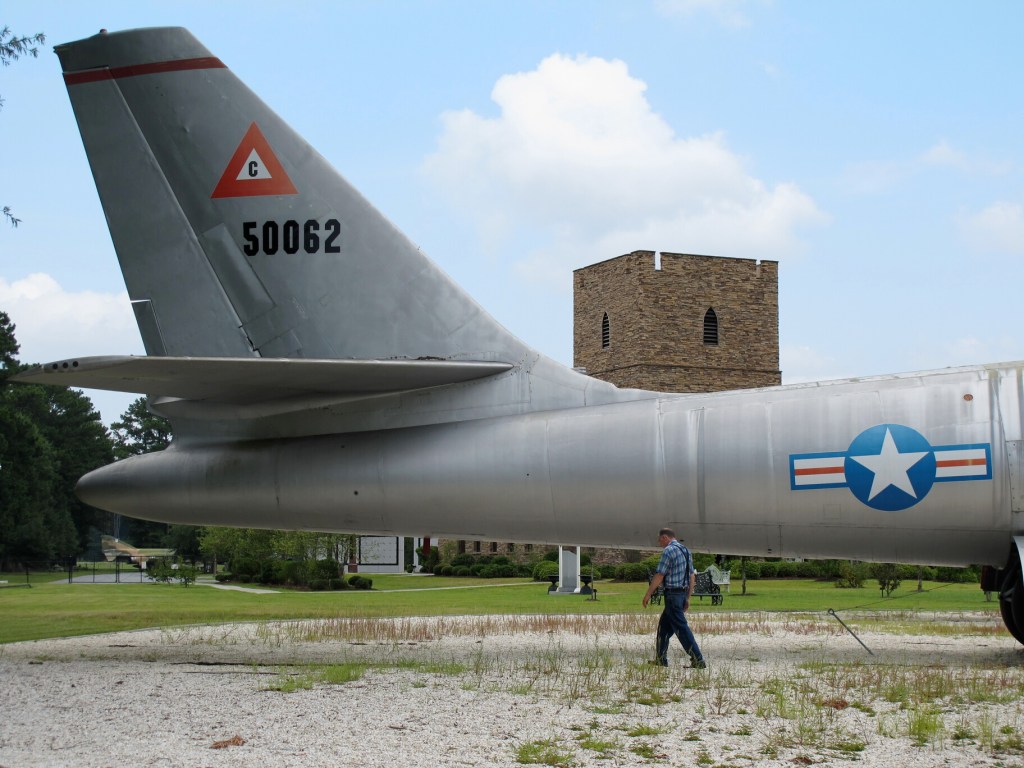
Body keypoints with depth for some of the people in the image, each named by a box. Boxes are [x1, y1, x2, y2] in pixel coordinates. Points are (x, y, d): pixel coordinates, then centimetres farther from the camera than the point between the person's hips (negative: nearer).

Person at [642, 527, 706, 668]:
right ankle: (661, 659, 20)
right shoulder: (685, 550, 14)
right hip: (682, 593, 9)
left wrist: (648, 594, -8)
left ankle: (698, 660, -11)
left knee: (681, 628, -8)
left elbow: (659, 576, -16)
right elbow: (692, 576, 16)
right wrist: (687, 597, 20)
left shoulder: (669, 551, -14)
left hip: (672, 594, -9)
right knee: (664, 626, 17)